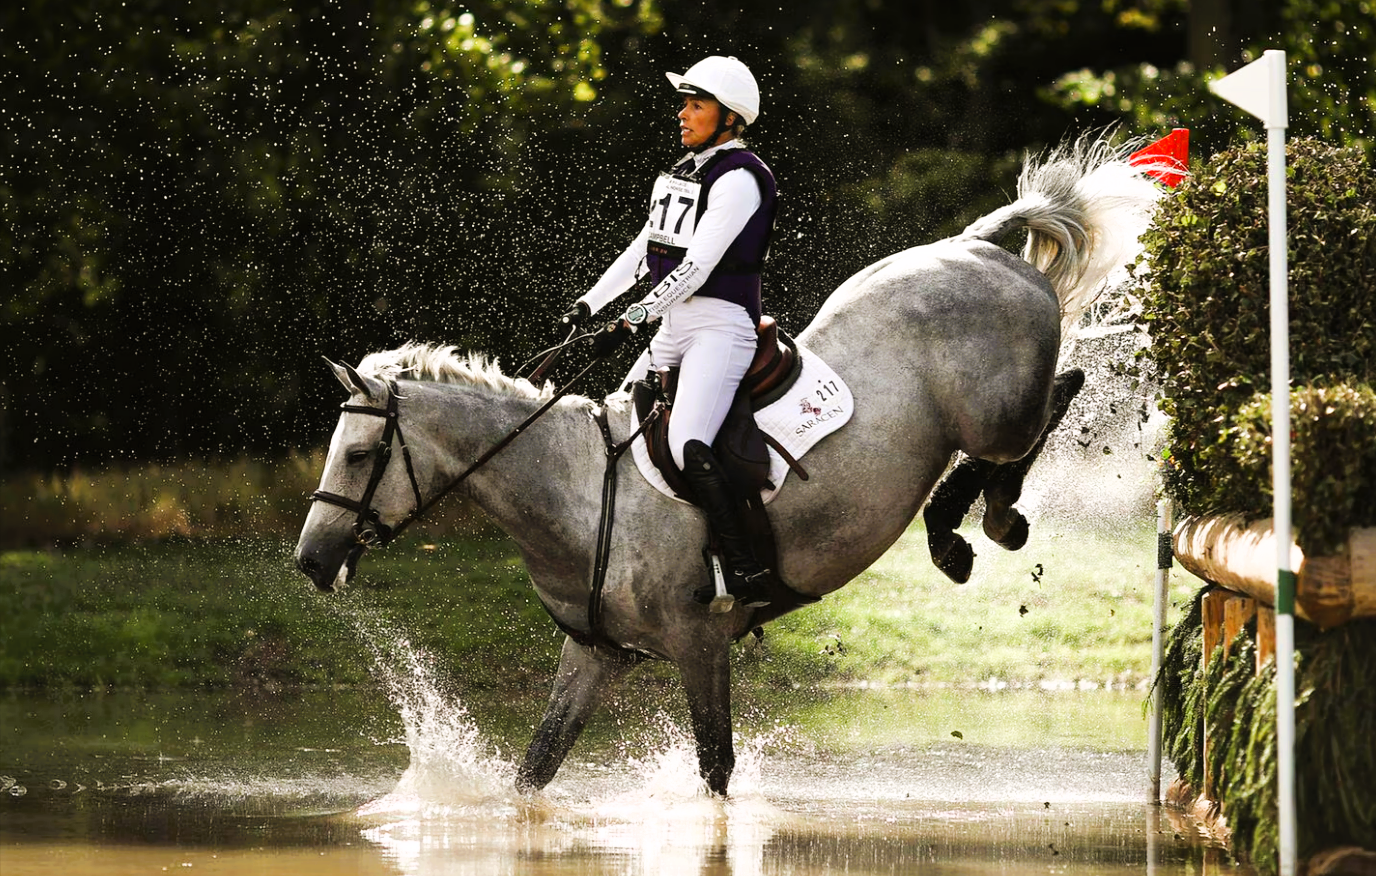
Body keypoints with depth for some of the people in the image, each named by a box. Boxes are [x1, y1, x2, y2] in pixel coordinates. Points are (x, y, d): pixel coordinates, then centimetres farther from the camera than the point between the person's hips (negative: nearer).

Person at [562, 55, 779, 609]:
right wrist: (589, 304, 14)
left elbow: (696, 266, -19)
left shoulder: (737, 179, -12)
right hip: (674, 328, 10)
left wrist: (631, 321, -22)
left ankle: (747, 574, -26)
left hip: (721, 326, -10)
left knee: (688, 446, -26)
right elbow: (644, 250, 22)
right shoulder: (682, 173, 17)